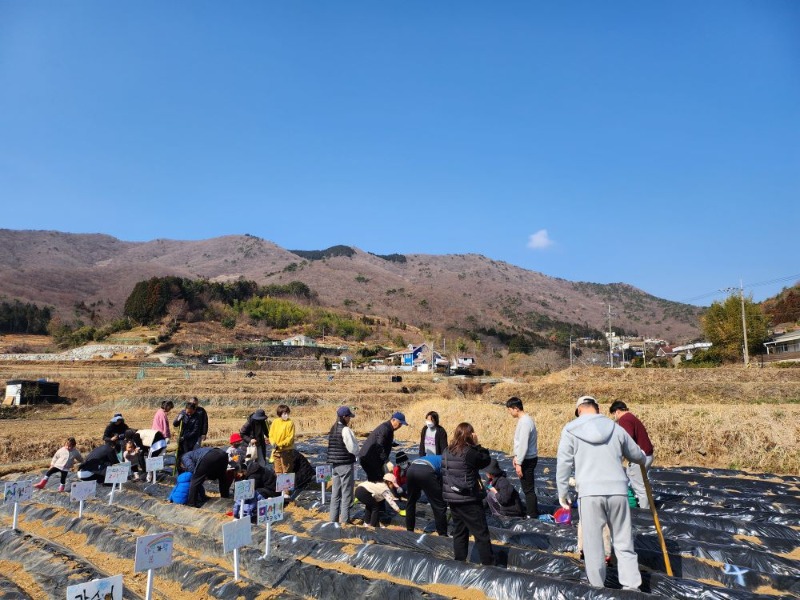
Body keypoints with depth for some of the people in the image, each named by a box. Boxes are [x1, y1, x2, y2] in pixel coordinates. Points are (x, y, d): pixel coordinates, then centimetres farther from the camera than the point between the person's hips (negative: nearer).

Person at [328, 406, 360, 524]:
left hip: (335, 464, 8)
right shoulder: (346, 430, -18)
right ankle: (344, 520, 8)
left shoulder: (333, 429, 8)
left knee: (335, 493, 15)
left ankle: (333, 518, 22)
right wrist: (357, 453, 4)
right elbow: (353, 448, -18)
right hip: (346, 464, -8)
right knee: (346, 493, 3)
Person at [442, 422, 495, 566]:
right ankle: (488, 564, 10)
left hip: (452, 498, 7)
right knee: (481, 534, 4)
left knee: (459, 532, 17)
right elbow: (486, 460, -5)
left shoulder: (447, 452, 3)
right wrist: (477, 444, -4)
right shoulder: (470, 452, -19)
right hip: (469, 499, -7)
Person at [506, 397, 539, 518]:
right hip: (527, 459, 10)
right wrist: (516, 457, 19)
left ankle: (532, 515, 7)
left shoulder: (524, 422, -22)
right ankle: (531, 510, 30)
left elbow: (523, 445, -24)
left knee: (528, 489, -1)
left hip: (527, 460, -10)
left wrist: (519, 463, -20)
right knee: (528, 487, 19)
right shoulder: (524, 419, 10)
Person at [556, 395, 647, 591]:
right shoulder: (615, 428, 10)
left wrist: (563, 493, 8)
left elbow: (563, 464, 0)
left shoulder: (570, 430, 2)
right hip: (617, 491, 3)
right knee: (623, 543, 14)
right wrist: (643, 460, 47)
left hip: (589, 493, -2)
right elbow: (637, 456, 24)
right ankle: (631, 586, 15)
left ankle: (597, 587, 17)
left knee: (593, 545, 9)